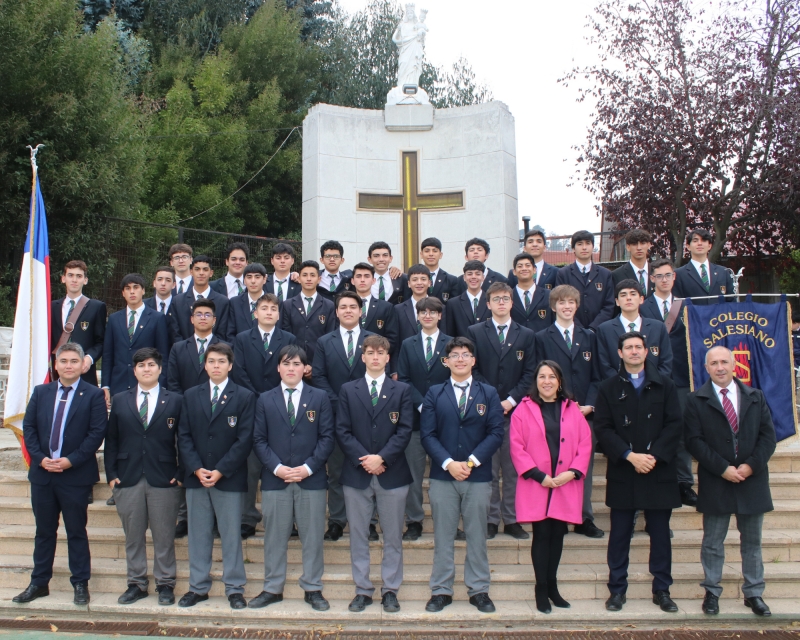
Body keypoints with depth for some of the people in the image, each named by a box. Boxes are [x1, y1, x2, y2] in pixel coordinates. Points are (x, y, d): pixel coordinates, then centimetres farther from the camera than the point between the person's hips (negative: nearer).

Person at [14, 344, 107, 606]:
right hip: (42, 473, 4)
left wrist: (70, 460, -16)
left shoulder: (93, 395, -4)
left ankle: (80, 584, 16)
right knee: (44, 531, 13)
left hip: (76, 475, -4)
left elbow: (97, 432, -10)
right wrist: (40, 458, -8)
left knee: (76, 532, 6)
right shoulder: (40, 392, 9)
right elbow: (28, 427, 6)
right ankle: (39, 583, 24)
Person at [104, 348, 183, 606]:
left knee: (164, 536, 4)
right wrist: (111, 474, 1)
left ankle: (165, 584, 16)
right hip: (127, 478, 2)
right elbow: (111, 440, 9)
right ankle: (137, 583, 21)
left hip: (164, 478, -2)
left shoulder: (175, 401, 3)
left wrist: (180, 474, -6)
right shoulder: (120, 401, 10)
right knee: (133, 535, 9)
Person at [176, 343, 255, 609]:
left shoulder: (244, 397, 0)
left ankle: (235, 589, 13)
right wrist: (196, 469, -8)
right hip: (196, 477, 3)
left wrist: (220, 471, -12)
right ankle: (198, 587, 19)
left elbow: (244, 439, -6)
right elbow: (184, 436, 6)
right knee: (198, 534, 9)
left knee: (231, 535, 3)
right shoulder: (191, 396, 10)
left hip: (229, 478, -3)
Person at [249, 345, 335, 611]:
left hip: (311, 479, -1)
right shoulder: (265, 400, 7)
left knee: (312, 536, 5)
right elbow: (259, 439, 3)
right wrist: (277, 468, -11)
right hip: (275, 479, 1)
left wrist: (308, 468, -11)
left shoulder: (320, 397, 5)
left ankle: (313, 589, 17)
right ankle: (272, 588, 20)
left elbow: (327, 437, 0)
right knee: (274, 536, 8)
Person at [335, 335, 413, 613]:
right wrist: (364, 460, -12)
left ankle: (390, 590, 17)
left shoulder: (401, 390, 5)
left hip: (392, 473, 0)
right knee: (358, 535, 7)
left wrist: (382, 458, -14)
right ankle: (362, 590, 18)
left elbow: (404, 430, -3)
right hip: (356, 474, 1)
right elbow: (342, 431, 0)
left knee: (392, 536, 6)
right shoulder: (348, 390, 7)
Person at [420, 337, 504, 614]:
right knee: (443, 537, 6)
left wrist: (472, 462, -13)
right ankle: (441, 591, 16)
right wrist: (449, 463, -14)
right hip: (442, 476, 0)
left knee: (477, 536, 7)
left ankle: (479, 590, 18)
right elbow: (427, 434, -1)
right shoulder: (434, 393, 6)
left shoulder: (489, 393, 6)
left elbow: (496, 433, -2)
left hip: (478, 476, 0)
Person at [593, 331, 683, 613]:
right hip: (622, 472, 0)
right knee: (620, 533, 6)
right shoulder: (609, 387, 5)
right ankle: (617, 589, 15)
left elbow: (675, 423, -1)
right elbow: (603, 428, -2)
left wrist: (655, 455, -12)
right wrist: (629, 456, -13)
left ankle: (662, 590, 18)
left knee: (660, 533, 7)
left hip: (659, 470, 1)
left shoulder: (664, 385, 5)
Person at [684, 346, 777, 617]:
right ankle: (712, 592, 18)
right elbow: (694, 441, -7)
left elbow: (768, 435, 2)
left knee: (752, 541, 12)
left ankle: (754, 594, 23)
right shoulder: (696, 401, 0)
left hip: (752, 479, 2)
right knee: (713, 542, 6)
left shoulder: (755, 396, 8)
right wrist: (722, 468, -15)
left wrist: (751, 465, -11)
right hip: (715, 482, -2)